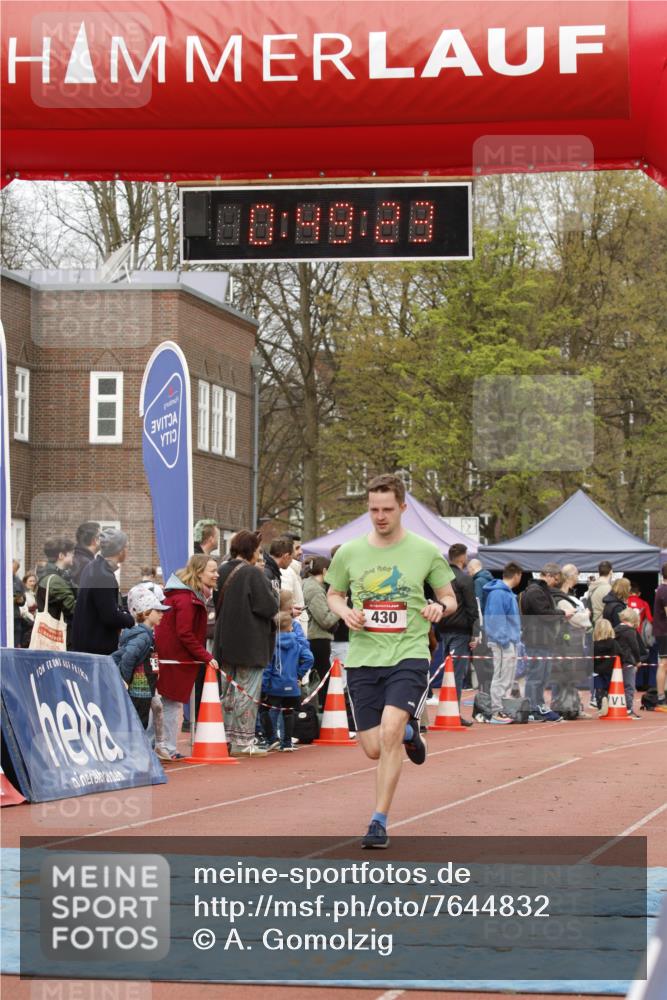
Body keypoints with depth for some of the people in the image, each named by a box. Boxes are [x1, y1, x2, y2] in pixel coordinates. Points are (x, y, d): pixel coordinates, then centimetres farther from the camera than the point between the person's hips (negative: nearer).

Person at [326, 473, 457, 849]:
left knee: (389, 731, -23)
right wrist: (346, 612, -4)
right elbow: (333, 595, 19)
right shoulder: (349, 553, 4)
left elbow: (450, 598, 10)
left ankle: (380, 822, -13)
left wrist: (440, 608, -13)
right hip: (363, 659, 3)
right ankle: (410, 732, 41)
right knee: (374, 749, 3)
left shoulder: (426, 552, 0)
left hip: (408, 656, -3)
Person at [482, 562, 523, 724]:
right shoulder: (499, 594, -15)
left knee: (508, 680, 14)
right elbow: (496, 620, -20)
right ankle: (497, 712, -3)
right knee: (501, 679, -6)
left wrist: (514, 640, 15)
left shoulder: (507, 592, 15)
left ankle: (504, 710, 20)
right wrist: (505, 643, -20)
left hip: (509, 642, 10)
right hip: (504, 643, -10)